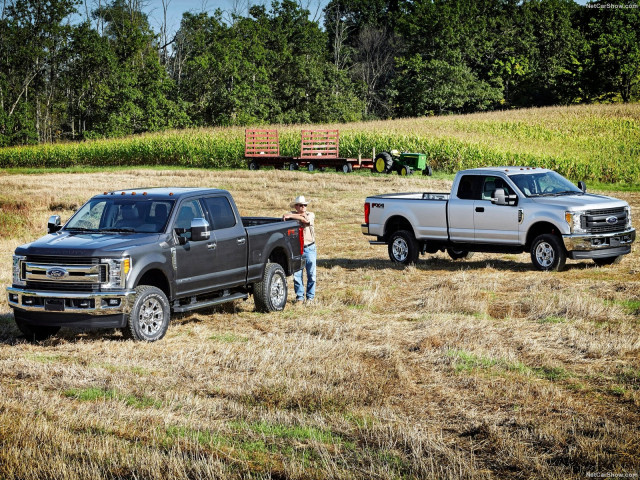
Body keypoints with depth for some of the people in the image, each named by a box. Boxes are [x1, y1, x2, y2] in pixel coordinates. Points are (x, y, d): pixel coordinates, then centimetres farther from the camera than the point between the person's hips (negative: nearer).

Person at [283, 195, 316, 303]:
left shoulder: (311, 215, 3)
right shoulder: (293, 214, 5)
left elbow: (306, 220, -19)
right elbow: (284, 217, -16)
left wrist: (291, 216, -24)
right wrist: (300, 215, -20)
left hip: (309, 248, 0)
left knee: (311, 274, 2)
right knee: (297, 274, 0)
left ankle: (310, 296, 13)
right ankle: (299, 296, 11)